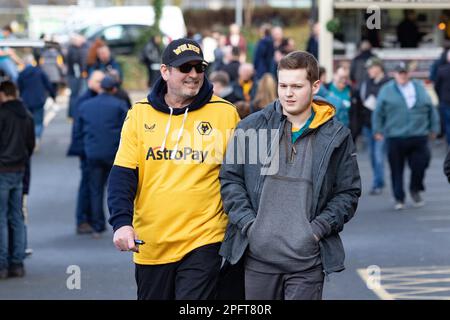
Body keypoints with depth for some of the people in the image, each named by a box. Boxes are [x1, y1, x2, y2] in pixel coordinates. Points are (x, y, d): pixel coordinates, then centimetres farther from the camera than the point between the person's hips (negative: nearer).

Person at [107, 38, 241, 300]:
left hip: (203, 241, -3)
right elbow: (123, 175, 0)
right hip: (150, 244, 3)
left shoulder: (225, 113, -2)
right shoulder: (140, 114, 3)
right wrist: (122, 222, -14)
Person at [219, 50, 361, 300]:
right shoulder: (251, 127, 4)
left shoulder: (336, 136, 4)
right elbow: (230, 179, 8)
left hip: (307, 261, -1)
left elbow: (348, 193, 7)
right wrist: (247, 223, -4)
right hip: (258, 254, 1)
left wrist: (319, 228, -6)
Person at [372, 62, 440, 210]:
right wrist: (378, 130, 2)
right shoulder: (386, 90, 4)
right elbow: (378, 113, 6)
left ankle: (415, 190, 26)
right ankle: (399, 199, 10)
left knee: (419, 166, 0)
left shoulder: (419, 88, 11)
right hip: (395, 138, -2)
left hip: (419, 137, 2)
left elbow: (431, 109, 15)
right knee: (397, 170, 0)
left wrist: (434, 128, 13)